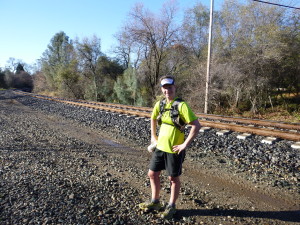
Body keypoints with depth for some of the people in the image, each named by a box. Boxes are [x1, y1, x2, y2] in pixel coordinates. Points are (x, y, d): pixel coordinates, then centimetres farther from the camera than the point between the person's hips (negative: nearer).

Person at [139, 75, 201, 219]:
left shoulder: (181, 105, -17)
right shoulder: (159, 104, 3)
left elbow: (196, 125, -22)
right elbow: (153, 119, 22)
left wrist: (185, 144, -20)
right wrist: (153, 136, 16)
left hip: (174, 149, -6)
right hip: (160, 147, 7)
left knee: (173, 178, 10)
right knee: (152, 174, 16)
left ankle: (171, 207, 32)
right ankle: (155, 202, 37)